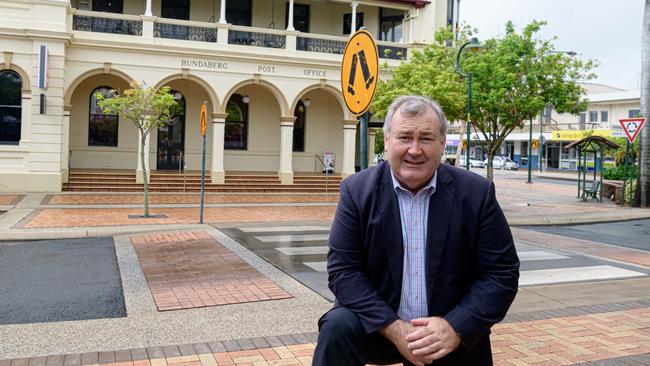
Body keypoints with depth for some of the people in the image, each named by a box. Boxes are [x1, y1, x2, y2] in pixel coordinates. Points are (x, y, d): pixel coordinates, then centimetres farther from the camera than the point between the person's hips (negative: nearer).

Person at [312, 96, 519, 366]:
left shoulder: (476, 193, -9)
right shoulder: (357, 190, -9)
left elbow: (502, 274, -7)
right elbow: (343, 270, -11)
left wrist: (456, 328, -20)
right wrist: (393, 328, -22)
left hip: (453, 336, 1)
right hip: (379, 325, -1)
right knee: (338, 327, -26)